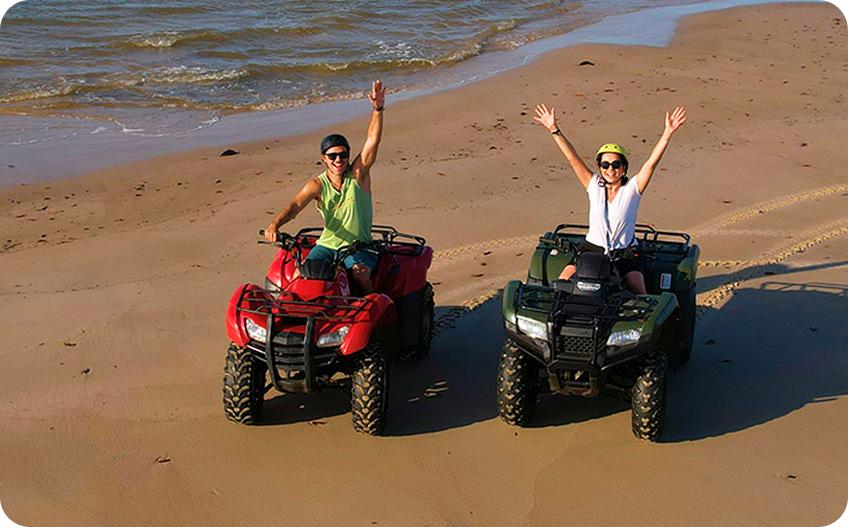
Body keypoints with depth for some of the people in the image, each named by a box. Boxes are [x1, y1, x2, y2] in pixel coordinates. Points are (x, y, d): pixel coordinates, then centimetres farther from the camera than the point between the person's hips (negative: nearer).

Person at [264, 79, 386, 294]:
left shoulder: (358, 174, -3)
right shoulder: (317, 185, 0)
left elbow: (373, 140, -15)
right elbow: (294, 206, -14)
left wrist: (378, 109, -29)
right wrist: (275, 224, -34)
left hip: (359, 247, -2)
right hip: (327, 245, 2)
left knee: (360, 274, -31)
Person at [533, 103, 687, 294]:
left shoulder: (632, 188, -4)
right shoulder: (594, 185, 1)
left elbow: (652, 162, -15)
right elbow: (572, 158, -5)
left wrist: (668, 133, -27)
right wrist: (554, 130, -11)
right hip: (592, 249, 2)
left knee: (638, 291, -23)